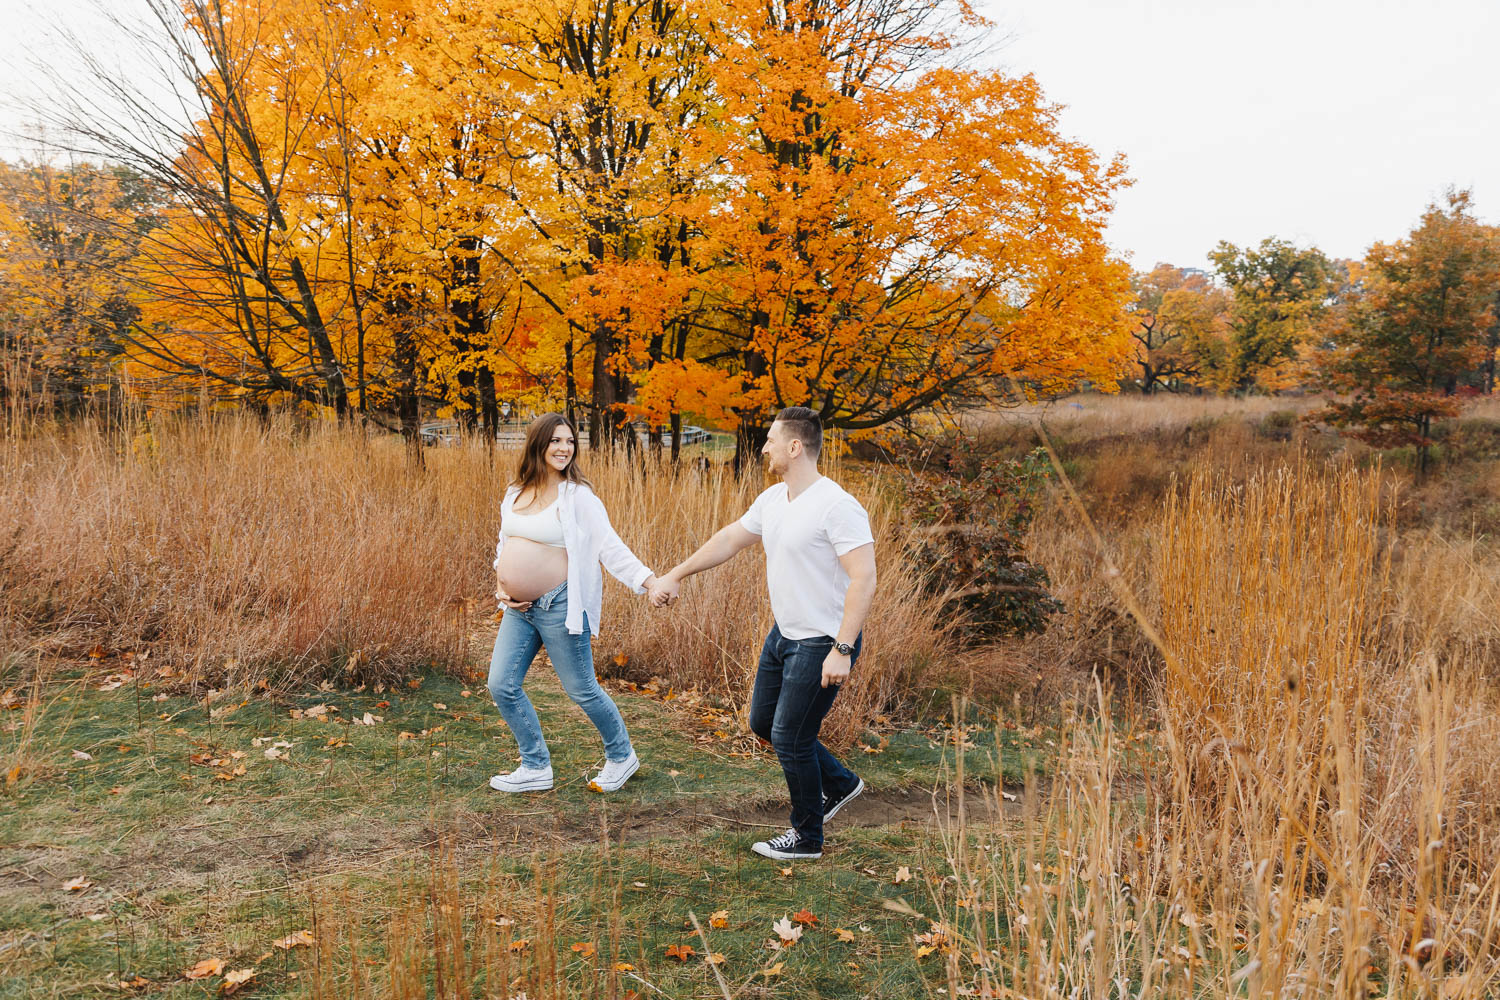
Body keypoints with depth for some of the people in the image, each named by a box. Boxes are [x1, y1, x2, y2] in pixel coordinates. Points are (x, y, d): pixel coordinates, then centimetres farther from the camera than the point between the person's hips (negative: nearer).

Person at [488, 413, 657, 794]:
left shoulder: (577, 496, -11)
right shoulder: (515, 493, 8)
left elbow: (610, 546, -15)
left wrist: (650, 580, -26)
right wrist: (502, 587, 5)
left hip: (559, 605, -7)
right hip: (520, 607, 7)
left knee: (582, 690, 3)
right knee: (501, 687, 7)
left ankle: (621, 756, 27)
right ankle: (537, 768, 23)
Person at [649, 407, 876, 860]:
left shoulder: (837, 507, -23)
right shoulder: (772, 499, 5)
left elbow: (864, 580, -27)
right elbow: (730, 538, 19)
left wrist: (842, 650, -31)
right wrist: (675, 576, 25)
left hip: (823, 644, -9)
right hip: (783, 634, 9)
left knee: (790, 738, -1)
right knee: (762, 722, 19)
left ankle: (807, 837, 20)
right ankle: (839, 783, 37)